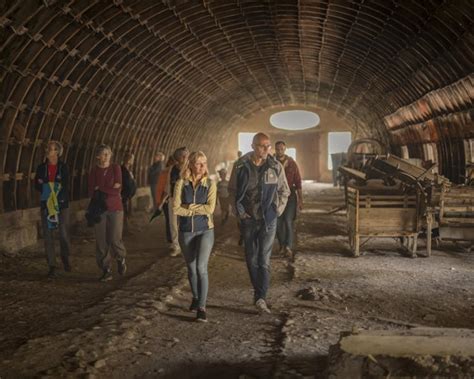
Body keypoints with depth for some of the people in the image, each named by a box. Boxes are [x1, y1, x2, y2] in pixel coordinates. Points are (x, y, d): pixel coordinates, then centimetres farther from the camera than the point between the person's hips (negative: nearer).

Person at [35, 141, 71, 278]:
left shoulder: (63, 167, 1)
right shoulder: (41, 167, 6)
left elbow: (66, 186, -4)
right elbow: (36, 185, 7)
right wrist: (48, 191, -10)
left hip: (62, 204, -1)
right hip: (46, 204, 2)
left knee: (64, 234, -4)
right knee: (48, 235, -2)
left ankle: (65, 258, 24)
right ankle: (52, 267, 5)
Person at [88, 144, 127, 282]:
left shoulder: (115, 168, -1)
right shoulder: (94, 170, 3)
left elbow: (118, 190, -9)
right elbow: (91, 192, -3)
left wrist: (100, 188, -9)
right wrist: (110, 189, -13)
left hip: (115, 208, -1)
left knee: (115, 239, -6)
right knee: (101, 241, 0)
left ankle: (121, 259, 25)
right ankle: (106, 270, 13)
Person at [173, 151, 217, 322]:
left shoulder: (210, 184, -3)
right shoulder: (181, 183, -2)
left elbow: (210, 208, -14)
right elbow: (176, 208, -10)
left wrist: (189, 207, -11)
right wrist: (198, 210, -12)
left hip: (205, 230, -2)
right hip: (186, 231, 2)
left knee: (201, 267, -15)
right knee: (191, 268, 13)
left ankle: (201, 307, -10)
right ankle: (196, 298, 35)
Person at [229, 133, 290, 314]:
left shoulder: (276, 166, -3)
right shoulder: (241, 166, -5)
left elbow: (284, 191, 8)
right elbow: (233, 190, 5)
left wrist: (277, 210, 1)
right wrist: (240, 211, 1)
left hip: (268, 219, -1)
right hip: (248, 219, 1)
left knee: (264, 259, -7)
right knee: (251, 258, 9)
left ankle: (261, 297, -6)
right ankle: (258, 291, 26)